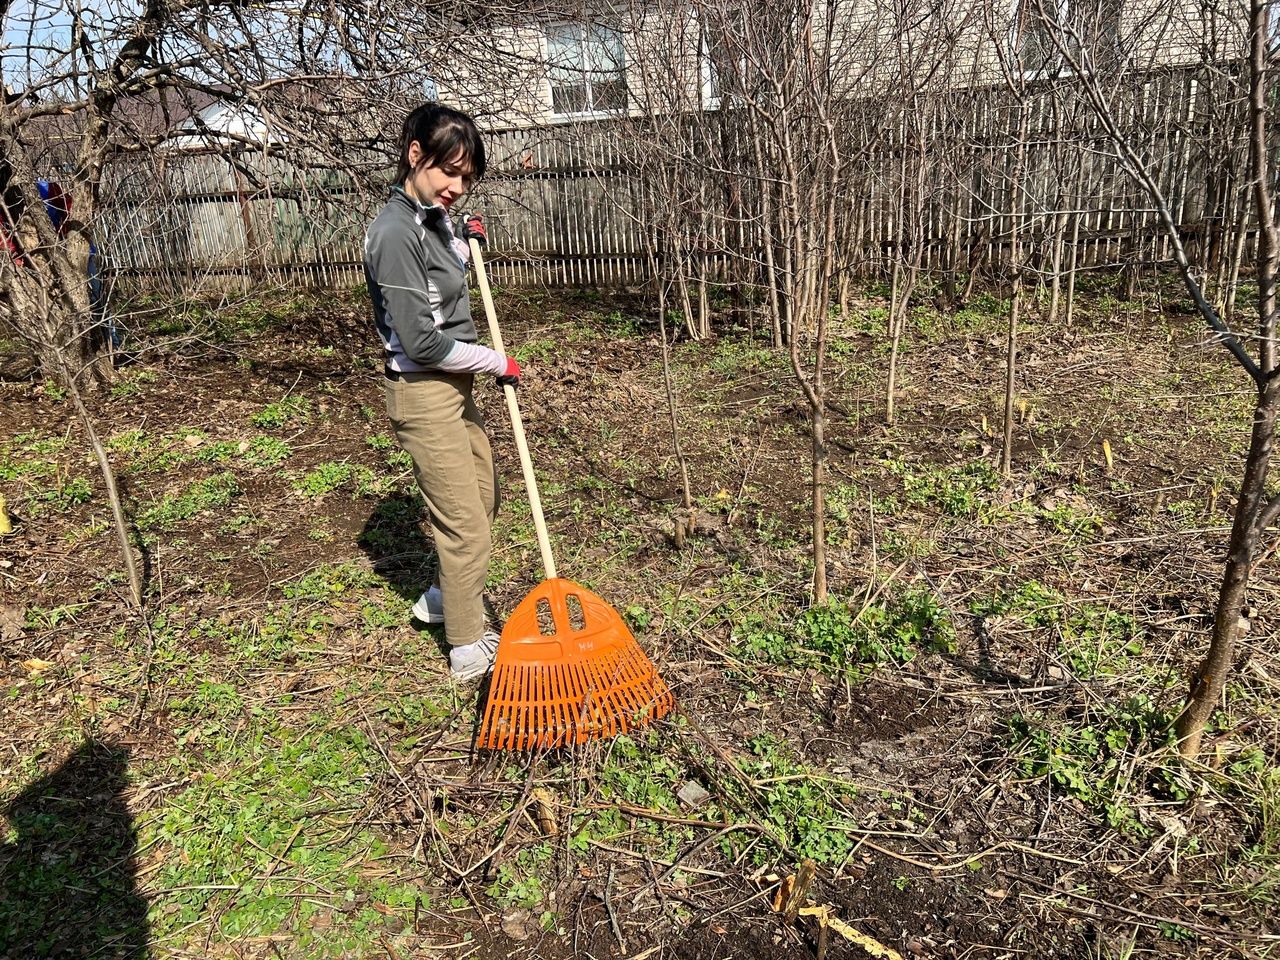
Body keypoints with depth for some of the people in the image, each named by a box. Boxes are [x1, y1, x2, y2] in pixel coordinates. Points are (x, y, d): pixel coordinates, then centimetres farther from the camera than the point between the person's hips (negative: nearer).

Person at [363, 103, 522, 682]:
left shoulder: (432, 217, 7)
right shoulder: (396, 232, -21)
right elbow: (421, 341, -25)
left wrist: (465, 244, 12)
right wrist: (498, 363, -14)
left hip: (454, 385, 10)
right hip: (424, 395, -10)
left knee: (481, 499, 21)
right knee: (464, 521, -2)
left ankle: (446, 598, 41)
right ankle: (469, 650, 14)